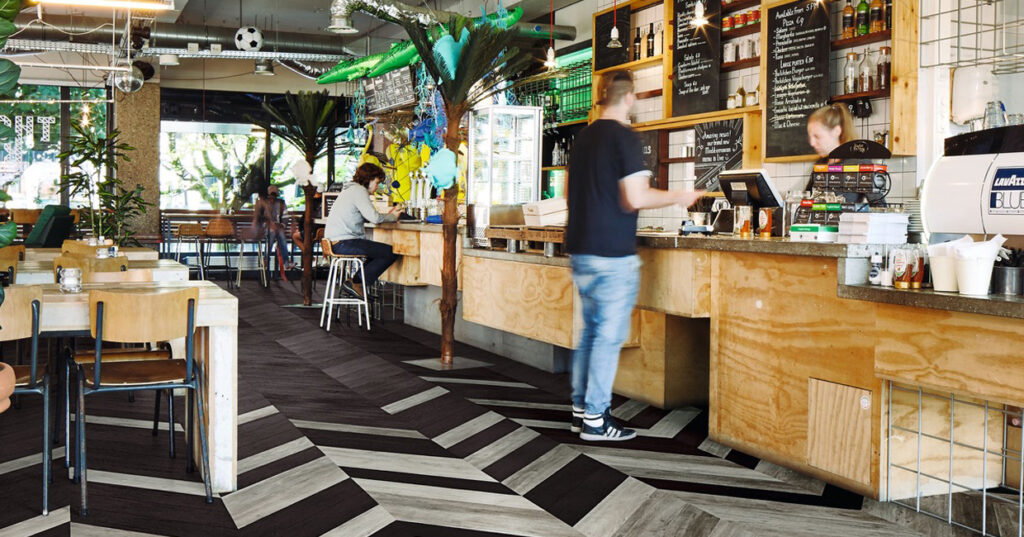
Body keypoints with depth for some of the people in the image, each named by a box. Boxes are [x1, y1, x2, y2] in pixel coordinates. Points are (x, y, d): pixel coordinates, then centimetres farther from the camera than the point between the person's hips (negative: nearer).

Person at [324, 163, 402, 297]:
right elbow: (374, 217, -19)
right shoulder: (359, 190, -9)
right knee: (392, 252, -12)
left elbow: (367, 217, 24)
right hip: (344, 243, -11)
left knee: (378, 249, 25)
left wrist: (388, 215, 16)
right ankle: (358, 282, -4)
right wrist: (392, 217, -1)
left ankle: (356, 280, 13)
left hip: (336, 243, 11)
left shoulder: (351, 189, 23)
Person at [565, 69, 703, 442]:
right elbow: (635, 198, -18)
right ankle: (595, 419, 1)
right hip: (612, 254, -8)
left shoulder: (582, 138, 13)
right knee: (609, 336, -2)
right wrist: (678, 198, -4)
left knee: (591, 331, 16)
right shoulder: (624, 137, -12)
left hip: (581, 250, 8)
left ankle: (580, 409, 20)